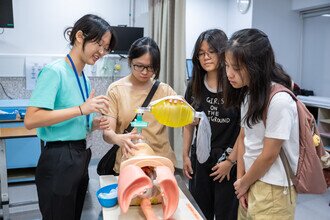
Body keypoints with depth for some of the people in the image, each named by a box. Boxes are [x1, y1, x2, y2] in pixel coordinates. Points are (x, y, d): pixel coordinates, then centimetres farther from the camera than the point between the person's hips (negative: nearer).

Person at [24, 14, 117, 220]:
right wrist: (82, 109, -26)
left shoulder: (85, 78, 10)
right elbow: (31, 120, -24)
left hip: (81, 157, 8)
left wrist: (93, 124, 0)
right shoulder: (55, 71, -15)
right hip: (58, 161, -8)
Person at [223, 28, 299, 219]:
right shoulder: (248, 93, 1)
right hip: (252, 182, 7)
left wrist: (243, 183, -5)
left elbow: (269, 156, -19)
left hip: (273, 191, -7)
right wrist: (240, 180, -1)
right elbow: (244, 138, 4)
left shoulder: (280, 101, -24)